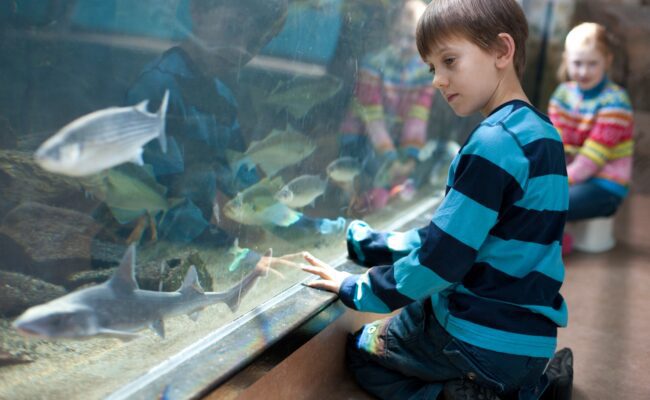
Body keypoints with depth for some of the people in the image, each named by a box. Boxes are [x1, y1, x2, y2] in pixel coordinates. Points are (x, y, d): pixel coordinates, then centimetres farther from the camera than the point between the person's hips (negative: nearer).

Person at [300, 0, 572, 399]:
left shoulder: (494, 142, -22)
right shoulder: (541, 132, 8)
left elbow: (442, 257, -21)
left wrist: (356, 289, -6)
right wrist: (368, 243, 13)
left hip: (482, 337, -8)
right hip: (533, 338, 8)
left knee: (363, 352, 17)